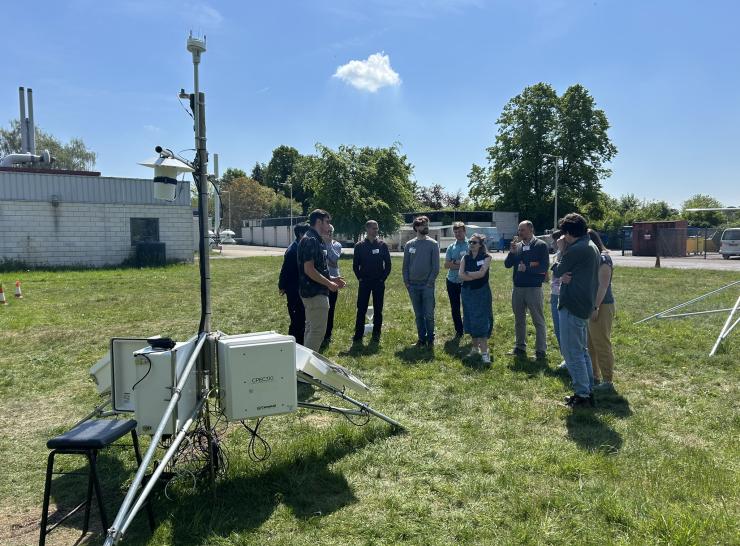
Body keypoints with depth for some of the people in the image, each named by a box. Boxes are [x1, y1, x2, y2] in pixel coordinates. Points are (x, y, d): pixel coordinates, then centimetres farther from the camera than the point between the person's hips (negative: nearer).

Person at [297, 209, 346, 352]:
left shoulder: (314, 240, 15)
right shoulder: (311, 240, -16)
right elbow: (309, 270, -22)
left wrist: (331, 279, 12)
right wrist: (329, 284, -15)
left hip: (311, 292, 11)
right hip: (316, 293, -11)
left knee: (311, 329, 16)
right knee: (318, 330, -6)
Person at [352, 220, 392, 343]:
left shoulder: (382, 245, 3)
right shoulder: (359, 246, 2)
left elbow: (388, 264, 5)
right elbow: (355, 265, 6)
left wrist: (383, 278, -2)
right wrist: (360, 277, -1)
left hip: (379, 283, 0)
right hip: (364, 283, 0)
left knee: (378, 309, 5)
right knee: (361, 309, 0)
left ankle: (376, 334, 14)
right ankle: (358, 334, 7)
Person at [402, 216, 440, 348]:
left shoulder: (433, 244, -2)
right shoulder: (409, 245, 7)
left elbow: (436, 266, -5)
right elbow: (405, 265, 9)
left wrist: (430, 281, -11)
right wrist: (406, 281, 1)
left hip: (427, 285, -3)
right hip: (412, 285, 3)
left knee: (429, 314, -2)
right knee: (418, 314, 10)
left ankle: (430, 338, 12)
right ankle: (422, 338, 20)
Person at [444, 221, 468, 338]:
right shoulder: (451, 247, 8)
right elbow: (446, 265, 0)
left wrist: (455, 263, -16)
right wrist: (461, 265, -14)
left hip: (466, 281, -4)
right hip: (452, 281, 4)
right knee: (455, 308, 11)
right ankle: (459, 331, 24)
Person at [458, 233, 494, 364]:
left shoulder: (486, 257, -4)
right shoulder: (465, 258, 7)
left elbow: (481, 273, -18)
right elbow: (461, 275, -6)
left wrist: (468, 273, -6)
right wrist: (476, 276, -14)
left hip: (481, 292, -4)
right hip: (467, 292, 5)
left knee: (481, 321, -9)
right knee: (470, 320, 9)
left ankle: (484, 352, -10)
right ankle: (475, 347, 21)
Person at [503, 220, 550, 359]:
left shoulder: (540, 245, -6)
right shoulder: (517, 246, 9)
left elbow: (544, 267, -12)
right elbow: (507, 264, 5)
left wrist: (527, 268, -15)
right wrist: (512, 252, -10)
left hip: (534, 288, -6)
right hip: (517, 288, 6)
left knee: (538, 320, 1)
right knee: (519, 320, 14)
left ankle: (541, 351, 8)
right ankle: (520, 347, 26)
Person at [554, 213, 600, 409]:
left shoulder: (576, 249, -18)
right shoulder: (592, 247, 14)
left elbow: (558, 271, -8)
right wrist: (566, 276, -6)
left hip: (572, 306, -10)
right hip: (585, 305, 10)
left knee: (572, 352, -3)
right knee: (582, 350, 17)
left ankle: (582, 395, 2)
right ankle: (588, 391, 24)